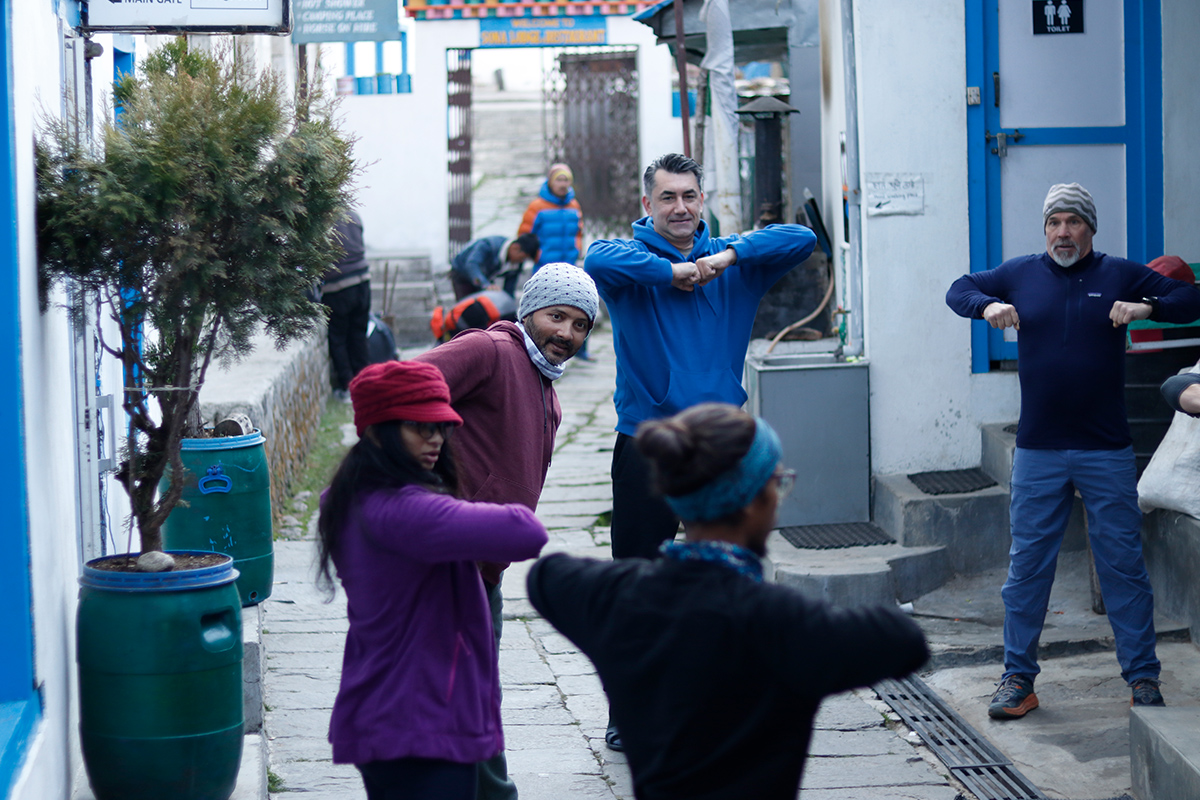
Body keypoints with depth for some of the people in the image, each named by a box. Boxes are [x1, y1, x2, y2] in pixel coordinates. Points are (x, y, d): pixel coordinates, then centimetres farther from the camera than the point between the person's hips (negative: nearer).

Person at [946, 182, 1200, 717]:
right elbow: (958, 290, 18)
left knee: (1123, 564, 1)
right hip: (1038, 452, 1)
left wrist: (1146, 308, -14)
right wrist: (987, 307, -3)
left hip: (1107, 452, -1)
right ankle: (1018, 678, 12)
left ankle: (1143, 677, 10)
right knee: (1026, 566, 4)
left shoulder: (1120, 275, 3)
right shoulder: (1020, 274, 7)